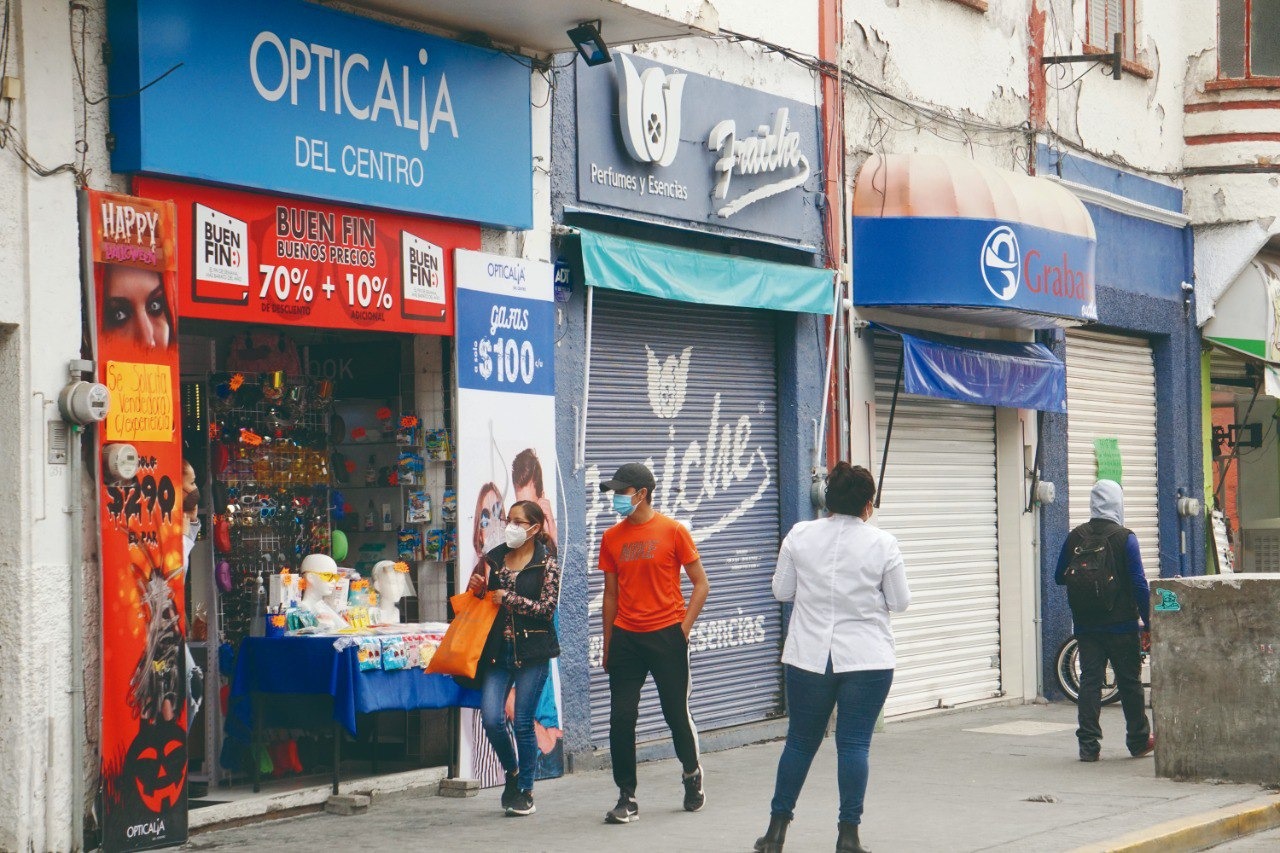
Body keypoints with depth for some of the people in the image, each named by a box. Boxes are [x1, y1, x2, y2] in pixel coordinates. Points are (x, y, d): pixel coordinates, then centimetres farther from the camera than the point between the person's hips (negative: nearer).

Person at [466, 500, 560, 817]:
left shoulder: (546, 564, -3)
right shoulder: (494, 558, 10)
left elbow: (547, 608, -10)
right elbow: (483, 601, 19)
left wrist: (509, 598, -14)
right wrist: (476, 589, -2)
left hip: (531, 651, -4)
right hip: (498, 649, 4)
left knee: (523, 722, -2)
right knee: (491, 718, -6)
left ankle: (526, 791, 12)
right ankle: (512, 771, 21)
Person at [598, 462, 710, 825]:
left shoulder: (673, 531, -3)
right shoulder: (612, 537, 7)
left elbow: (701, 584, 1)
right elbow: (611, 594, 13)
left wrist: (683, 628, -7)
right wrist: (607, 645, 10)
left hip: (666, 635, -3)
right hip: (626, 637, 3)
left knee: (676, 713, 5)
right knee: (621, 718, -3)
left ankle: (692, 773, 32)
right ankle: (627, 799, 3)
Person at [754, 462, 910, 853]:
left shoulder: (800, 536, -2)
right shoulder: (882, 543, -7)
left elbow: (781, 591, 6)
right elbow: (899, 602, 0)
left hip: (809, 656, 2)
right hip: (867, 659, -2)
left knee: (800, 742, 12)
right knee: (854, 744, 1)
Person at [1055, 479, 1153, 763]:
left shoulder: (1074, 537, 2)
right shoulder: (1124, 538, -10)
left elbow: (1059, 577, 10)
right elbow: (1139, 584, -11)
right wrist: (1148, 621, -3)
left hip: (1085, 627, 3)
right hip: (1121, 625, -3)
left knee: (1089, 681, 5)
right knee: (1130, 683, 9)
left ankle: (1089, 745, 0)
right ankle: (1138, 741, 19)